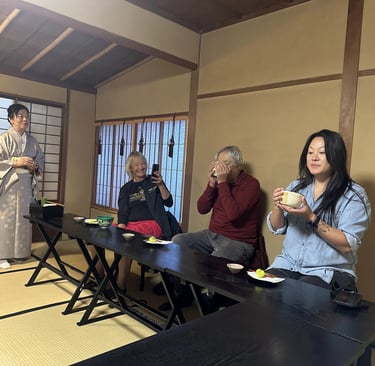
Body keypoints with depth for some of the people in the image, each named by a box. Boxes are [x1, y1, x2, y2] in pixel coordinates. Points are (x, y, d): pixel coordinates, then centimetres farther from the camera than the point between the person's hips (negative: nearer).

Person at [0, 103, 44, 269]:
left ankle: (20, 251, 20)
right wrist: (17, 162, -17)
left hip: (26, 185, 5)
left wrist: (36, 166, -2)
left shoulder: (32, 140, 13)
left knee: (24, 218, 7)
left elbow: (41, 158, 18)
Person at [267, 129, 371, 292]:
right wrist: (278, 207, -13)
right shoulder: (296, 186, 8)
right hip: (288, 265, 4)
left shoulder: (354, 195, -6)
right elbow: (276, 228, 8)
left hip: (329, 272, -4)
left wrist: (312, 218, -23)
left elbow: (348, 245, -13)